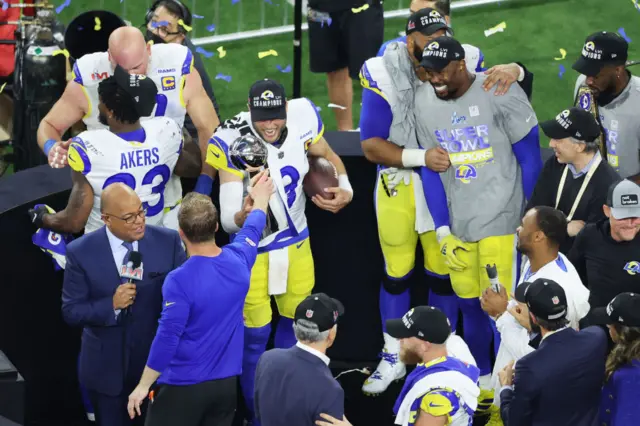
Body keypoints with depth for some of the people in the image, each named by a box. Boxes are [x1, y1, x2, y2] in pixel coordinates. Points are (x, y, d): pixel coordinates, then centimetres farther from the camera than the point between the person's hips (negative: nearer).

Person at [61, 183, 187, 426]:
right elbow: (71, 312, -8)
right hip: (106, 368, -1)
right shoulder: (81, 252, -11)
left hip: (158, 362, 1)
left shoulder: (168, 242, -8)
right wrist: (111, 305, -25)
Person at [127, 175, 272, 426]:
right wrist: (260, 199, 42)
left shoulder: (180, 280, -19)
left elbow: (167, 337, -19)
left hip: (183, 387, -6)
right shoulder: (238, 260, -2)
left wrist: (143, 386, -10)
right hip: (226, 384, 6)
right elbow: (251, 230, 21)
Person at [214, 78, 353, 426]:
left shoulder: (303, 116, -19)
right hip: (253, 249, -4)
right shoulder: (233, 143, -30)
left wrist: (345, 189, -13)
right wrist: (245, 214, -52)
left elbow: (327, 157, 5)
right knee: (255, 335, 5)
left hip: (296, 242, 4)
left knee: (295, 322, 21)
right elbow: (227, 221, -29)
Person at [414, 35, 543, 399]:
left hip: (501, 221, -5)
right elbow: (432, 168, 9)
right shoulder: (425, 102, 3)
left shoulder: (500, 94, -12)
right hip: (457, 224, 5)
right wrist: (442, 231, 5)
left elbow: (530, 160, -5)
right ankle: (483, 384, 25)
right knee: (470, 305, 10)